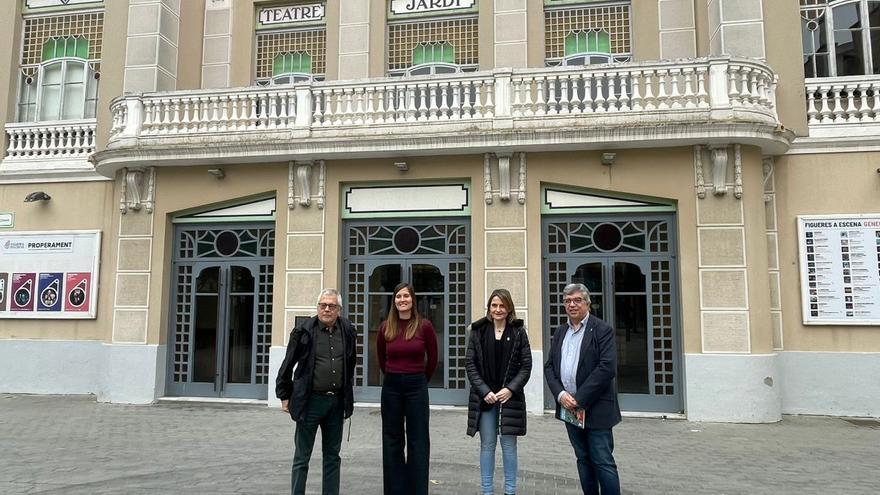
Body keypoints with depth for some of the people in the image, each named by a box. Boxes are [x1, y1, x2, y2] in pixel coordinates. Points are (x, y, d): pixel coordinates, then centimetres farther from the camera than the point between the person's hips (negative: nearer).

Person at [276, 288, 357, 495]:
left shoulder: (347, 331, 4)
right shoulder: (304, 331, -7)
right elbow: (287, 365, -1)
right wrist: (284, 396, 1)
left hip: (337, 401, 4)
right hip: (311, 401, -4)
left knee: (332, 456, 14)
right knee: (302, 457, 6)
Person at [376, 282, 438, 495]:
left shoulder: (424, 326, -7)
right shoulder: (385, 327, 0)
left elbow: (433, 358, 5)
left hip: (417, 386, -2)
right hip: (391, 386, 3)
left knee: (418, 441, 5)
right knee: (392, 440, 10)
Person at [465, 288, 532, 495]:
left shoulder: (518, 332, 1)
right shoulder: (478, 331, 3)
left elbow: (526, 366, 0)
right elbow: (470, 364, 0)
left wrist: (510, 389, -12)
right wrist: (484, 391, -9)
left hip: (510, 397, -1)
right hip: (484, 397, 1)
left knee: (509, 445, 6)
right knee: (487, 445, 7)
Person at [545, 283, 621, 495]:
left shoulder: (602, 330, -7)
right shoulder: (560, 332, 12)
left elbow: (607, 368, -17)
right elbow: (549, 366, 10)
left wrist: (579, 398, -17)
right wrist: (560, 394, -7)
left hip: (595, 408, -6)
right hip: (569, 407, 6)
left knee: (603, 461, -2)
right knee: (583, 459, 14)